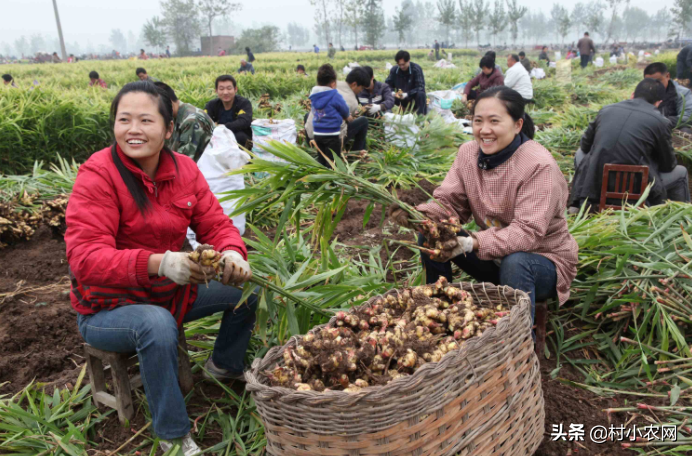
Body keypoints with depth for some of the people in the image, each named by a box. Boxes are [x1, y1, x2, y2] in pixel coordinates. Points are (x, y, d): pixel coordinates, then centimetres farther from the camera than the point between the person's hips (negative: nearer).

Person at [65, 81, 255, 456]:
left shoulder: (184, 169, -5)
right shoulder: (97, 175, -21)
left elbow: (215, 224, -3)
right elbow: (84, 257, -30)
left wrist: (231, 253, -29)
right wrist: (158, 263, -47)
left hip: (172, 291, 6)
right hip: (108, 306, -6)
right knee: (158, 324, -36)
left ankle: (223, 366, 27)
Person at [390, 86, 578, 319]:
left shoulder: (539, 166, -24)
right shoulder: (468, 153, -4)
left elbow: (528, 231, -31)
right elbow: (449, 203, -5)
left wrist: (473, 243, -45)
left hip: (542, 259, -5)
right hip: (494, 256, 6)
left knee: (515, 263, -38)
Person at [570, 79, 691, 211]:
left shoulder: (606, 110, 6)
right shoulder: (660, 121, -2)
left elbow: (585, 146, 18)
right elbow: (668, 165, 10)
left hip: (594, 185, 2)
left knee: (580, 153, 34)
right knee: (681, 172, 24)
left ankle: (579, 206, 33)